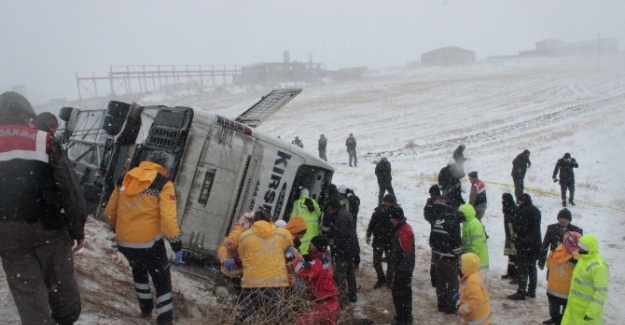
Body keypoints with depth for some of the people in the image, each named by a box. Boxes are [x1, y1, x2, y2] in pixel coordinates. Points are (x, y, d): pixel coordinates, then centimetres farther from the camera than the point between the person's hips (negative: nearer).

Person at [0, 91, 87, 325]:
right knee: (60, 281, 15)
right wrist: (77, 227, 1)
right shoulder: (44, 141, -3)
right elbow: (69, 187, -6)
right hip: (47, 226, -1)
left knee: (26, 290, 9)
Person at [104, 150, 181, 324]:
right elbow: (168, 219, -17)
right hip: (149, 243, -5)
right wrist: (177, 245, -10)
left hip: (124, 242, 6)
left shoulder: (124, 180, 9)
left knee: (139, 270, 32)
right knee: (162, 281, 9)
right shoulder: (163, 184, -8)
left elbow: (109, 212, 15)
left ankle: (146, 308, 41)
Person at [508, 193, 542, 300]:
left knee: (522, 268, -3)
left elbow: (518, 227, -19)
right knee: (532, 267, 16)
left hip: (524, 244, -8)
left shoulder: (523, 211, -18)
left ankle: (521, 292, -2)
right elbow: (537, 227, 15)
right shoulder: (536, 211, 9)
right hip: (535, 243, 8)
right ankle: (532, 291, 23)